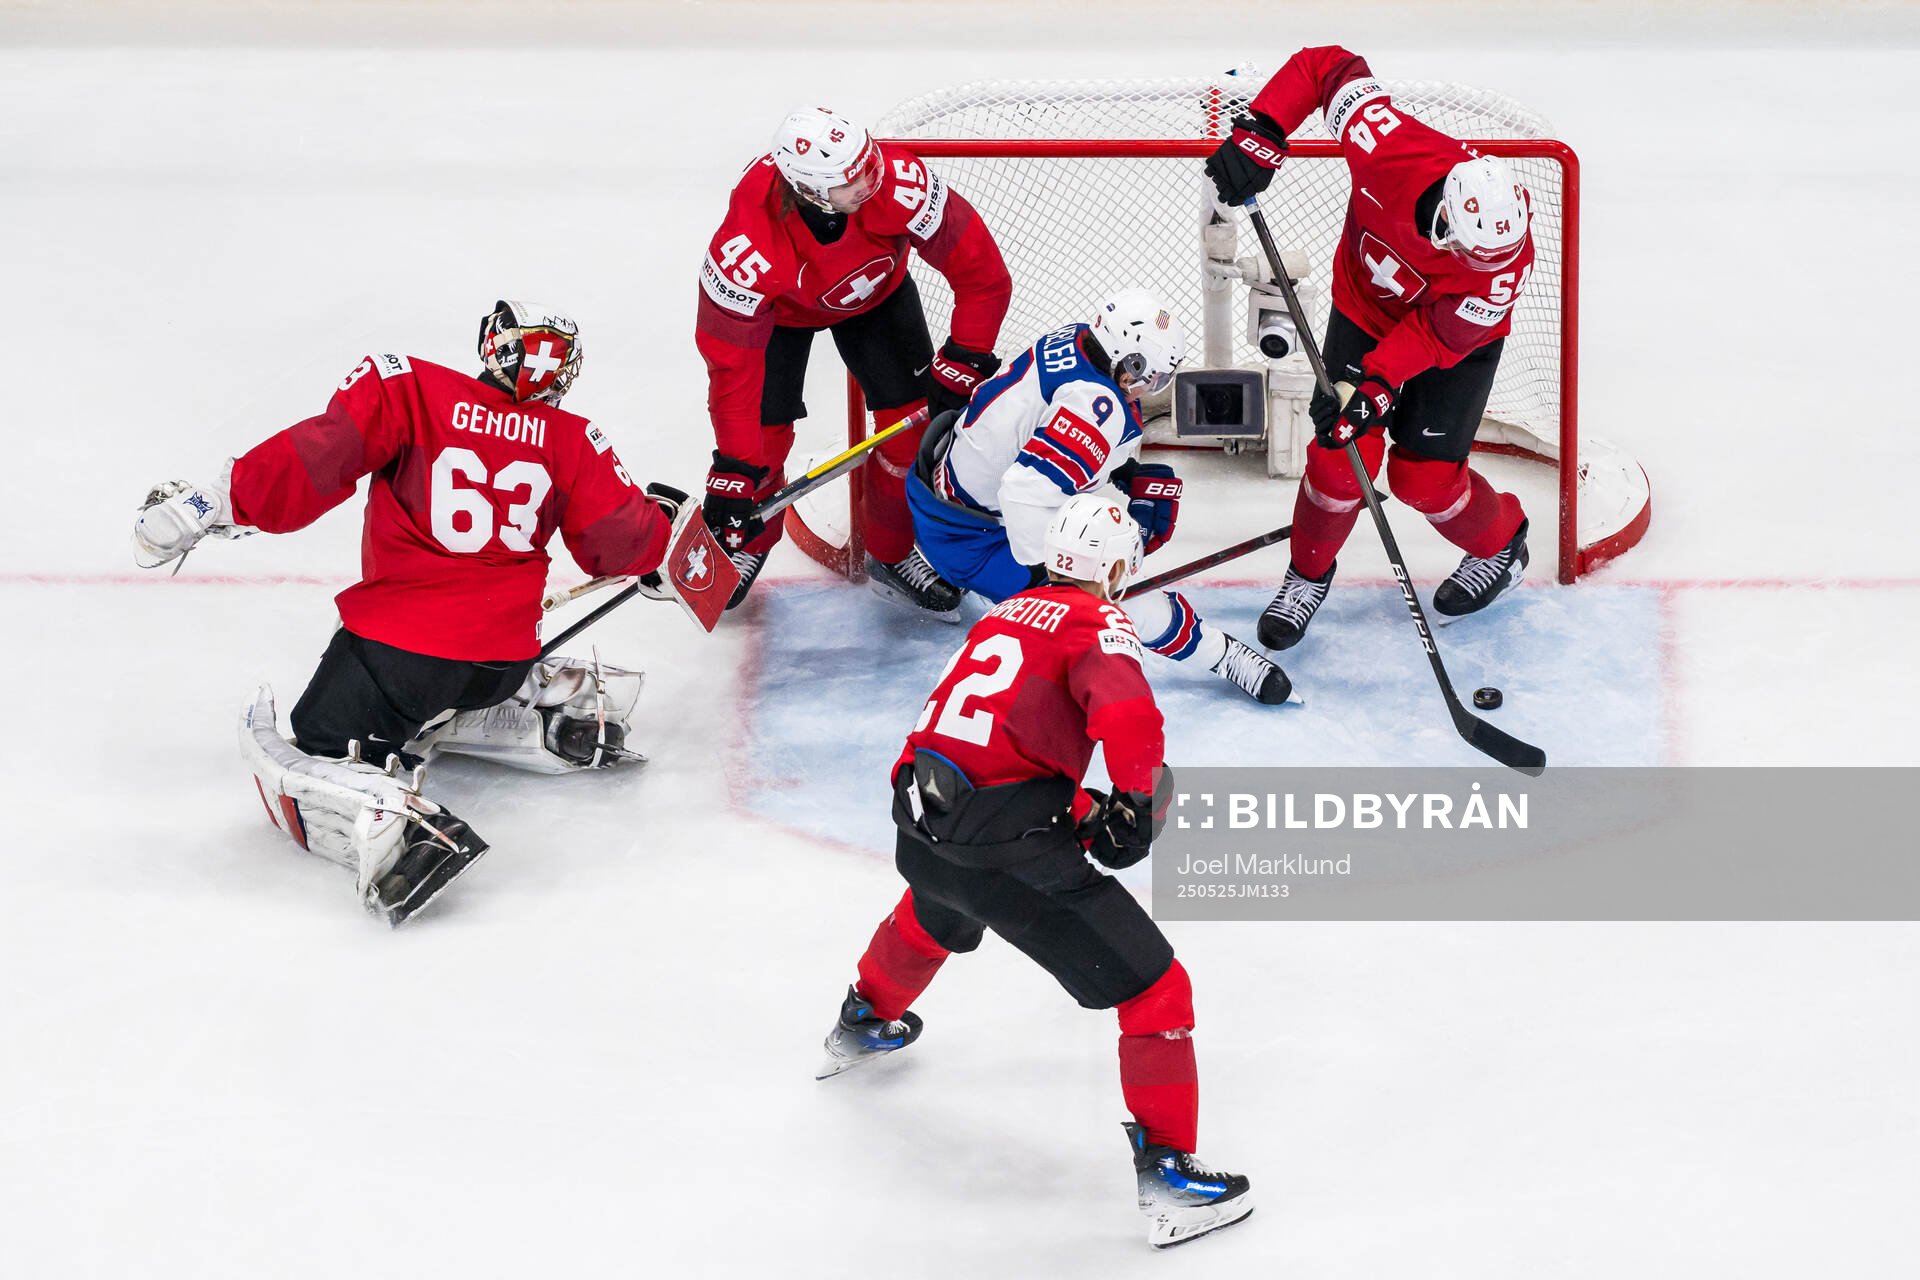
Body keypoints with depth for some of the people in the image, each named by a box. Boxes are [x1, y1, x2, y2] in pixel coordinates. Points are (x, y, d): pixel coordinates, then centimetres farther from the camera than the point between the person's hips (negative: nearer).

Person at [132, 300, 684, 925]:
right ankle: (560, 712, 9)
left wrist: (219, 501, -14)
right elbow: (619, 544, 7)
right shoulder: (574, 441, 4)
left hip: (399, 634, -5)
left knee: (298, 757, 0)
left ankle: (390, 822, -32)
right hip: (506, 653, 5)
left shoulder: (406, 388, -6)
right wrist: (664, 518, 30)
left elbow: (322, 456, -17)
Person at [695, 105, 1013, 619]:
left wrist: (960, 367, -26)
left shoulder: (898, 183, -42)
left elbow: (982, 274, -30)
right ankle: (750, 543, 27)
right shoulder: (747, 248, -44)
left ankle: (893, 556, 19)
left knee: (917, 419, -4)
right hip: (779, 304, -2)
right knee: (763, 429, -6)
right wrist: (732, 475, -34)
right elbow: (732, 363, -34)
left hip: (874, 287, 2)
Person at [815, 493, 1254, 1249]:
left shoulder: (1007, 613, 20)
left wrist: (1083, 812, 21)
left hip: (919, 821, 8)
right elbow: (1127, 720, -24)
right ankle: (1167, 1173, -6)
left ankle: (863, 1023, 68)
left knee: (936, 909, 45)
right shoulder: (1097, 622, -4)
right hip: (1006, 849, -8)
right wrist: (1138, 803, -9)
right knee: (1152, 987, -2)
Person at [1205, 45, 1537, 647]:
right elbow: (1328, 67, -24)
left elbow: (1437, 334, -28)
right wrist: (1260, 133, -31)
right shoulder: (1391, 148, -38)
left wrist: (1380, 382, -38)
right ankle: (1308, 575, 18)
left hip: (1458, 336, -2)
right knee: (1340, 459, -8)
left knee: (1423, 476, -6)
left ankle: (1502, 545, 26)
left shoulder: (1505, 258, -38)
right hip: (1366, 307, 2)